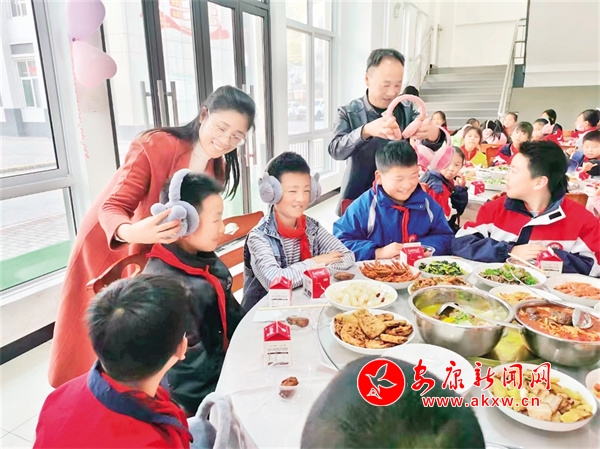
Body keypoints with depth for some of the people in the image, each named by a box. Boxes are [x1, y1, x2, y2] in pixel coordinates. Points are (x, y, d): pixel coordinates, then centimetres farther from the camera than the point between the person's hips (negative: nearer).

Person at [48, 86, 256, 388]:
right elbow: (111, 206, -31)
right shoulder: (155, 146, -29)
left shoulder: (218, 169, -8)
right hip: (108, 247, -4)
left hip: (156, 255, 5)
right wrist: (133, 232, -52)